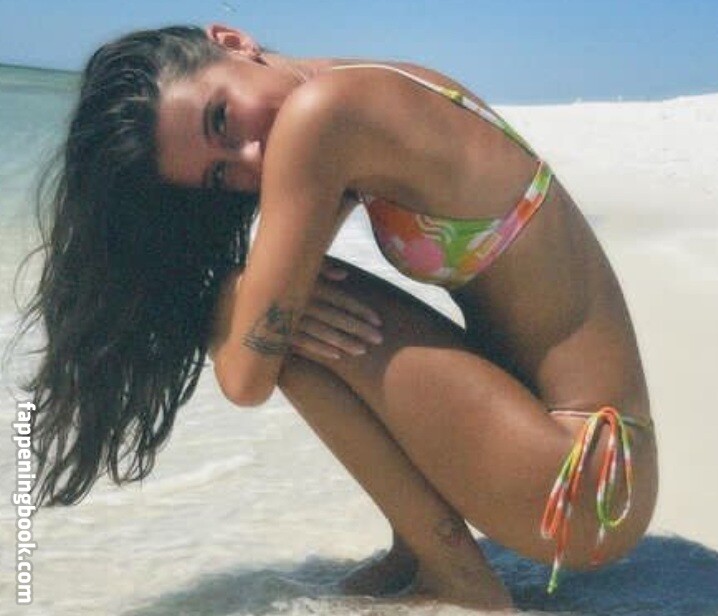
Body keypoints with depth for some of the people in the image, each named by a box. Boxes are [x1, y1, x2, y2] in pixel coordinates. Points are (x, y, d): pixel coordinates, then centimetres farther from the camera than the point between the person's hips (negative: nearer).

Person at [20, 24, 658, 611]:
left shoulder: (317, 109, -20)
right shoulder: (386, 89, 6)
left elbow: (246, 376, -16)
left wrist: (236, 304, 2)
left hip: (581, 486, -9)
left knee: (261, 308, -14)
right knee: (286, 303, 11)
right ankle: (416, 550, 11)